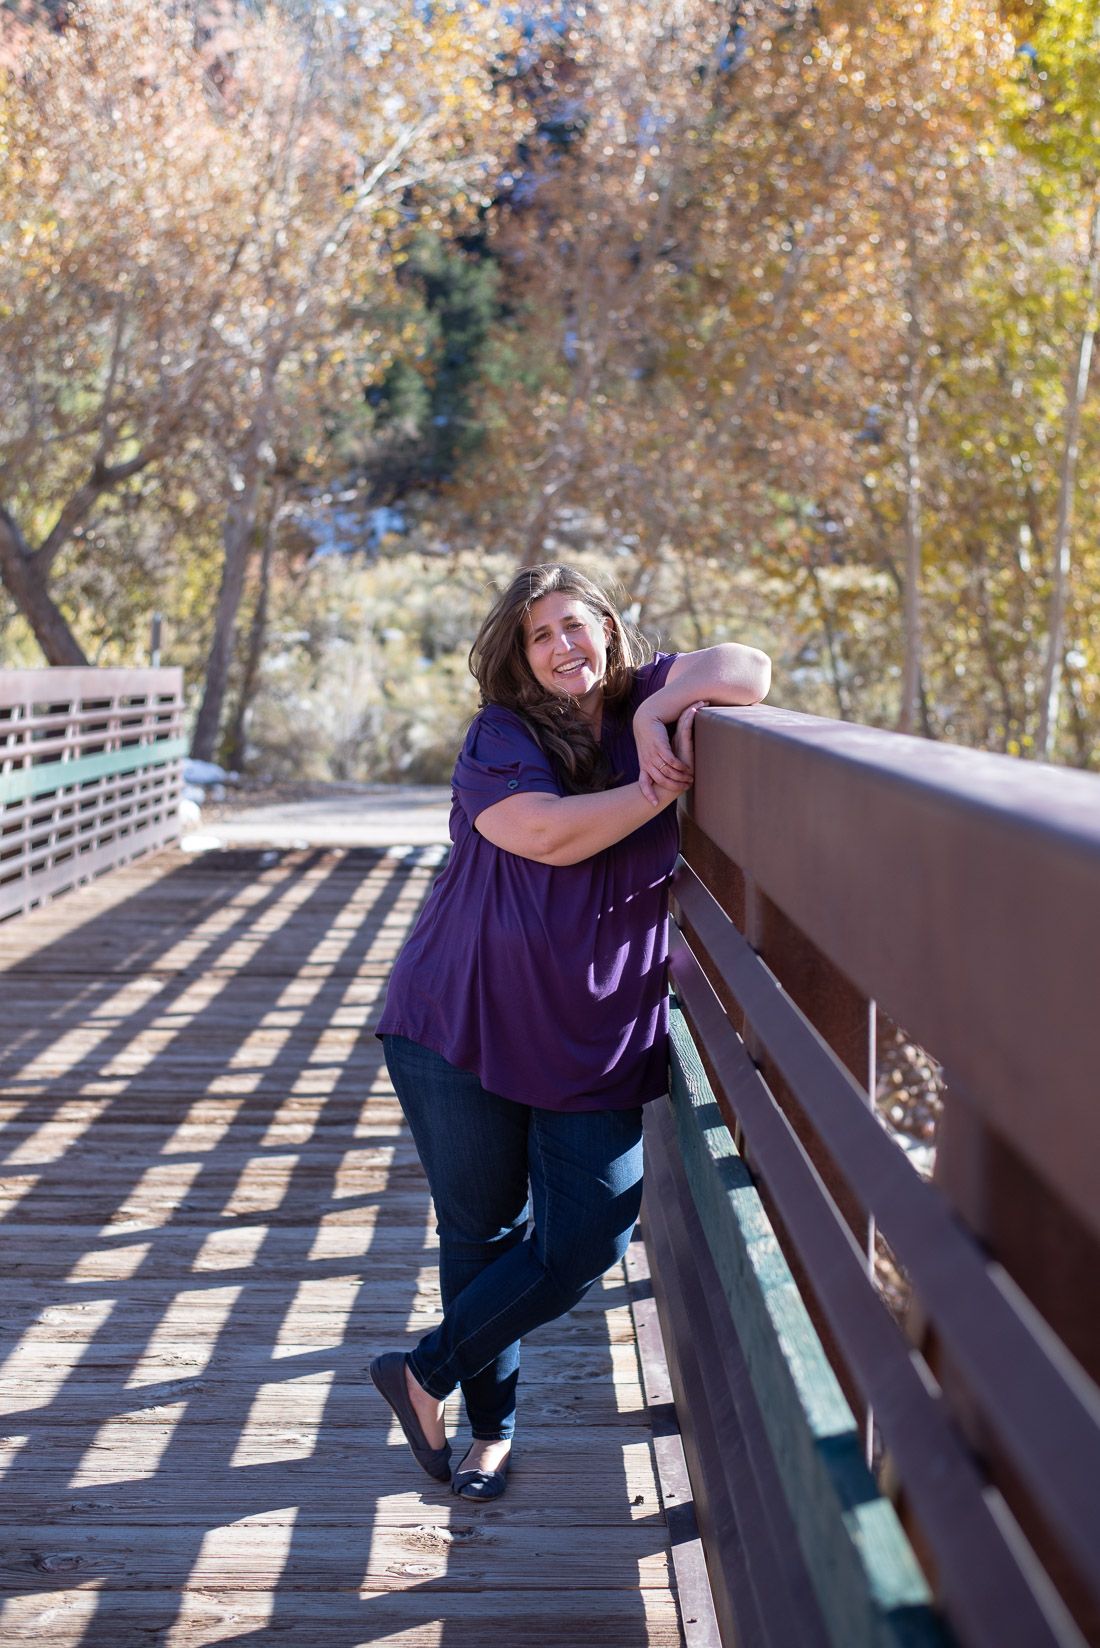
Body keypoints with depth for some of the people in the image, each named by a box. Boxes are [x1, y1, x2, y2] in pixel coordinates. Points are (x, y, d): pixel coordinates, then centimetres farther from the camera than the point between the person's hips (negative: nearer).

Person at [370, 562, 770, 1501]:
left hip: (597, 1043, 3)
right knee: (483, 1233, 9)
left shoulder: (640, 702, 6)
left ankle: (424, 1376, 17)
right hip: (466, 1027, -3)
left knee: (586, 1246, -3)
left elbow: (749, 670, -3)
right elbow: (549, 834, -20)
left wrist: (659, 712, -15)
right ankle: (492, 1424, 30)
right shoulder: (501, 735, -5)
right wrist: (667, 784, -17)